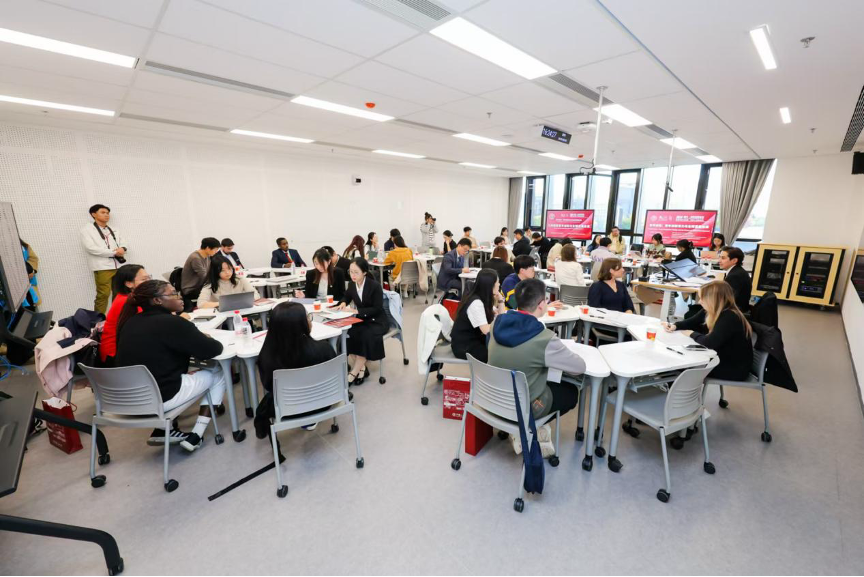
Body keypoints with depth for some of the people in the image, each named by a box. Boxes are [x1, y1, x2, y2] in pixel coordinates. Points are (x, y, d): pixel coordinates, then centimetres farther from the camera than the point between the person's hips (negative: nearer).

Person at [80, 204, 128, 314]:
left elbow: (124, 244, 15)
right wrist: (114, 252, -13)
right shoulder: (87, 230, 3)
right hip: (102, 268, -5)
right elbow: (91, 248, -11)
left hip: (119, 266, 5)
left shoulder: (114, 230, 20)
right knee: (103, 295, -6)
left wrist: (122, 249, -9)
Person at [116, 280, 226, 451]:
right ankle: (196, 436, 6)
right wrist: (205, 339, 8)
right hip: (160, 398, -7)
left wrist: (196, 339, 13)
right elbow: (212, 350, -14)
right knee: (218, 375, 10)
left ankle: (162, 430, 19)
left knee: (180, 372, 32)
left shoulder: (131, 322, 4)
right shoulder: (172, 322, -17)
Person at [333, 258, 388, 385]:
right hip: (361, 319, 5)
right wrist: (343, 303, -3)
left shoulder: (375, 286, -17)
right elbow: (346, 297, 21)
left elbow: (377, 309, -19)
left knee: (367, 335, -35)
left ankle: (354, 373, -20)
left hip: (376, 321, -5)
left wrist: (356, 311, -25)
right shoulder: (352, 285, 0)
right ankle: (361, 368, -12)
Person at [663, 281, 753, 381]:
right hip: (722, 359, 8)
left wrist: (692, 334, -16)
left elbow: (709, 343, -36)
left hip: (735, 369, -8)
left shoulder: (730, 318, -28)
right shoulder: (715, 312, -1)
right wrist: (675, 326, -9)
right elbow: (693, 322, 11)